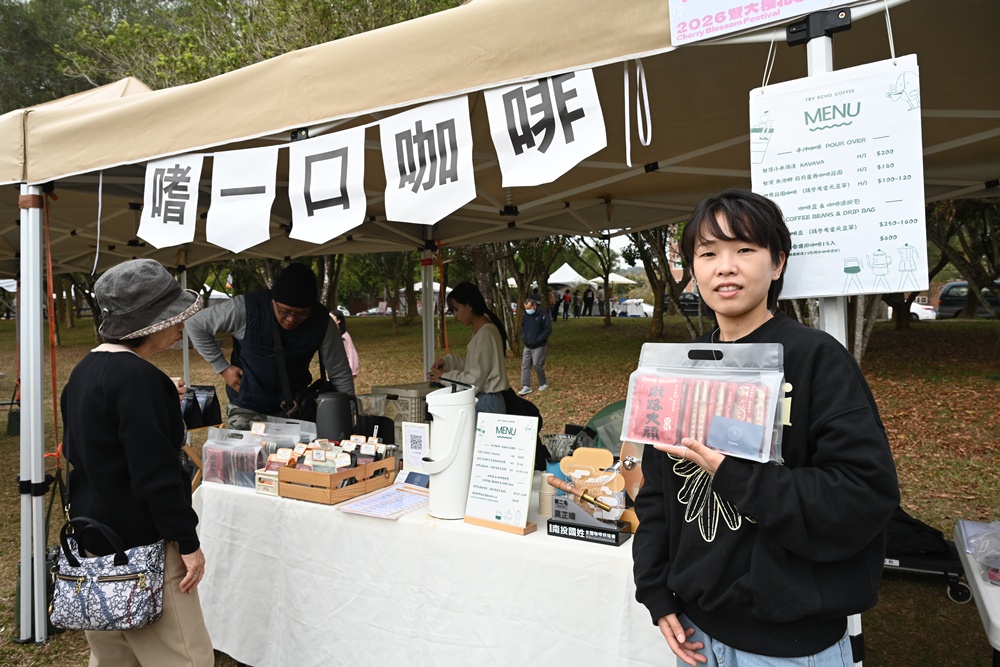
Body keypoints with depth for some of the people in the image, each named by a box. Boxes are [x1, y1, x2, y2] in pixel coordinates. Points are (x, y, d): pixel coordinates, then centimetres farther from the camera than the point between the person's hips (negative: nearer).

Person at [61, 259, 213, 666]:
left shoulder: (85, 370, 7)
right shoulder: (136, 375, -21)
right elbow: (155, 473, -24)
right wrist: (188, 542, -16)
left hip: (93, 538, 10)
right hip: (139, 546, -10)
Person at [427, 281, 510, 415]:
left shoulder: (485, 333, -19)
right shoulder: (479, 330, 11)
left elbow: (475, 380, -19)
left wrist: (444, 377, -9)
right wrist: (447, 361, 4)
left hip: (487, 404, -9)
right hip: (481, 401, 9)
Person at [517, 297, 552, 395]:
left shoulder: (543, 314, -14)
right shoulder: (526, 314, 4)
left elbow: (548, 329, -13)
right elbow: (522, 326, 20)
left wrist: (538, 339, -17)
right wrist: (523, 337, 5)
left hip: (538, 346, -6)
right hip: (527, 346, 6)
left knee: (537, 364, -5)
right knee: (525, 365, 2)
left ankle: (544, 384, 17)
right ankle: (526, 387, 6)